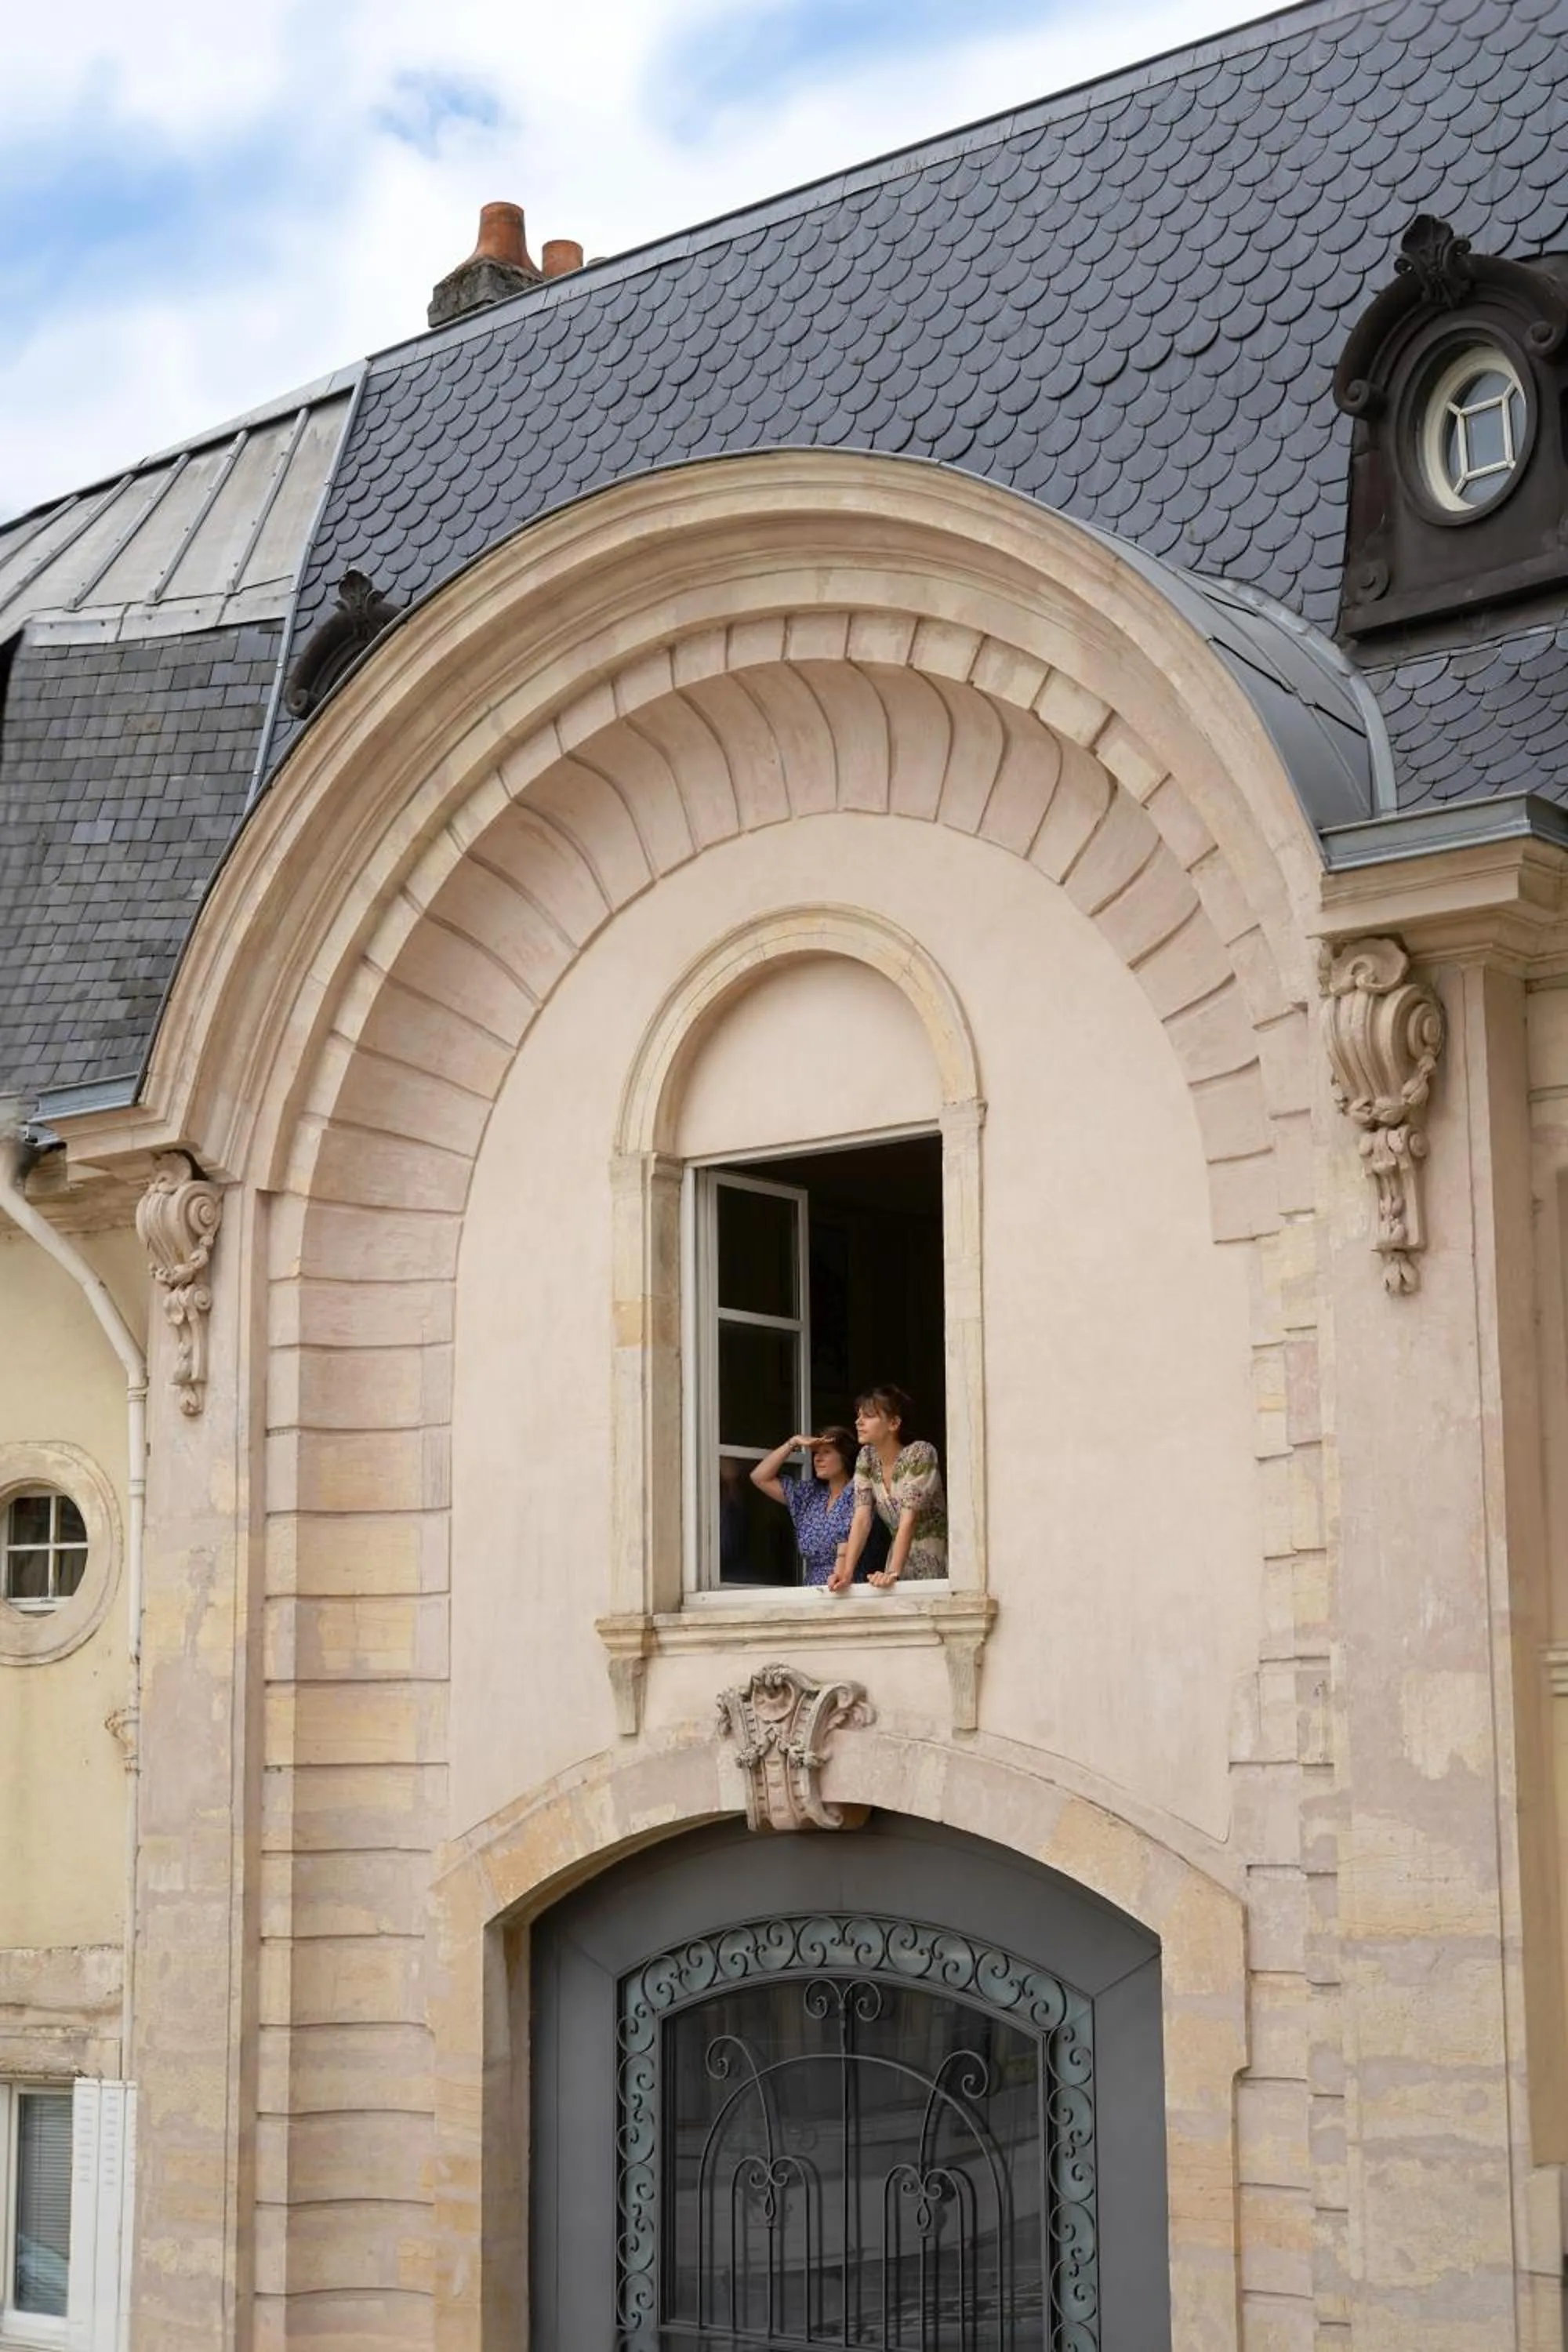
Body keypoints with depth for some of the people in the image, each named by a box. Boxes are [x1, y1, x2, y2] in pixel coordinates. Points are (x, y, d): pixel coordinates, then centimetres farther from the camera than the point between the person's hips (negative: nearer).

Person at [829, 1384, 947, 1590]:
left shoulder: (920, 1454, -14)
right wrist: (846, 1571, -19)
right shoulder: (867, 1457, 2)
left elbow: (909, 1520, -22)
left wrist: (893, 1572, -30)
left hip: (933, 1566, -5)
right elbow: (862, 1518, -7)